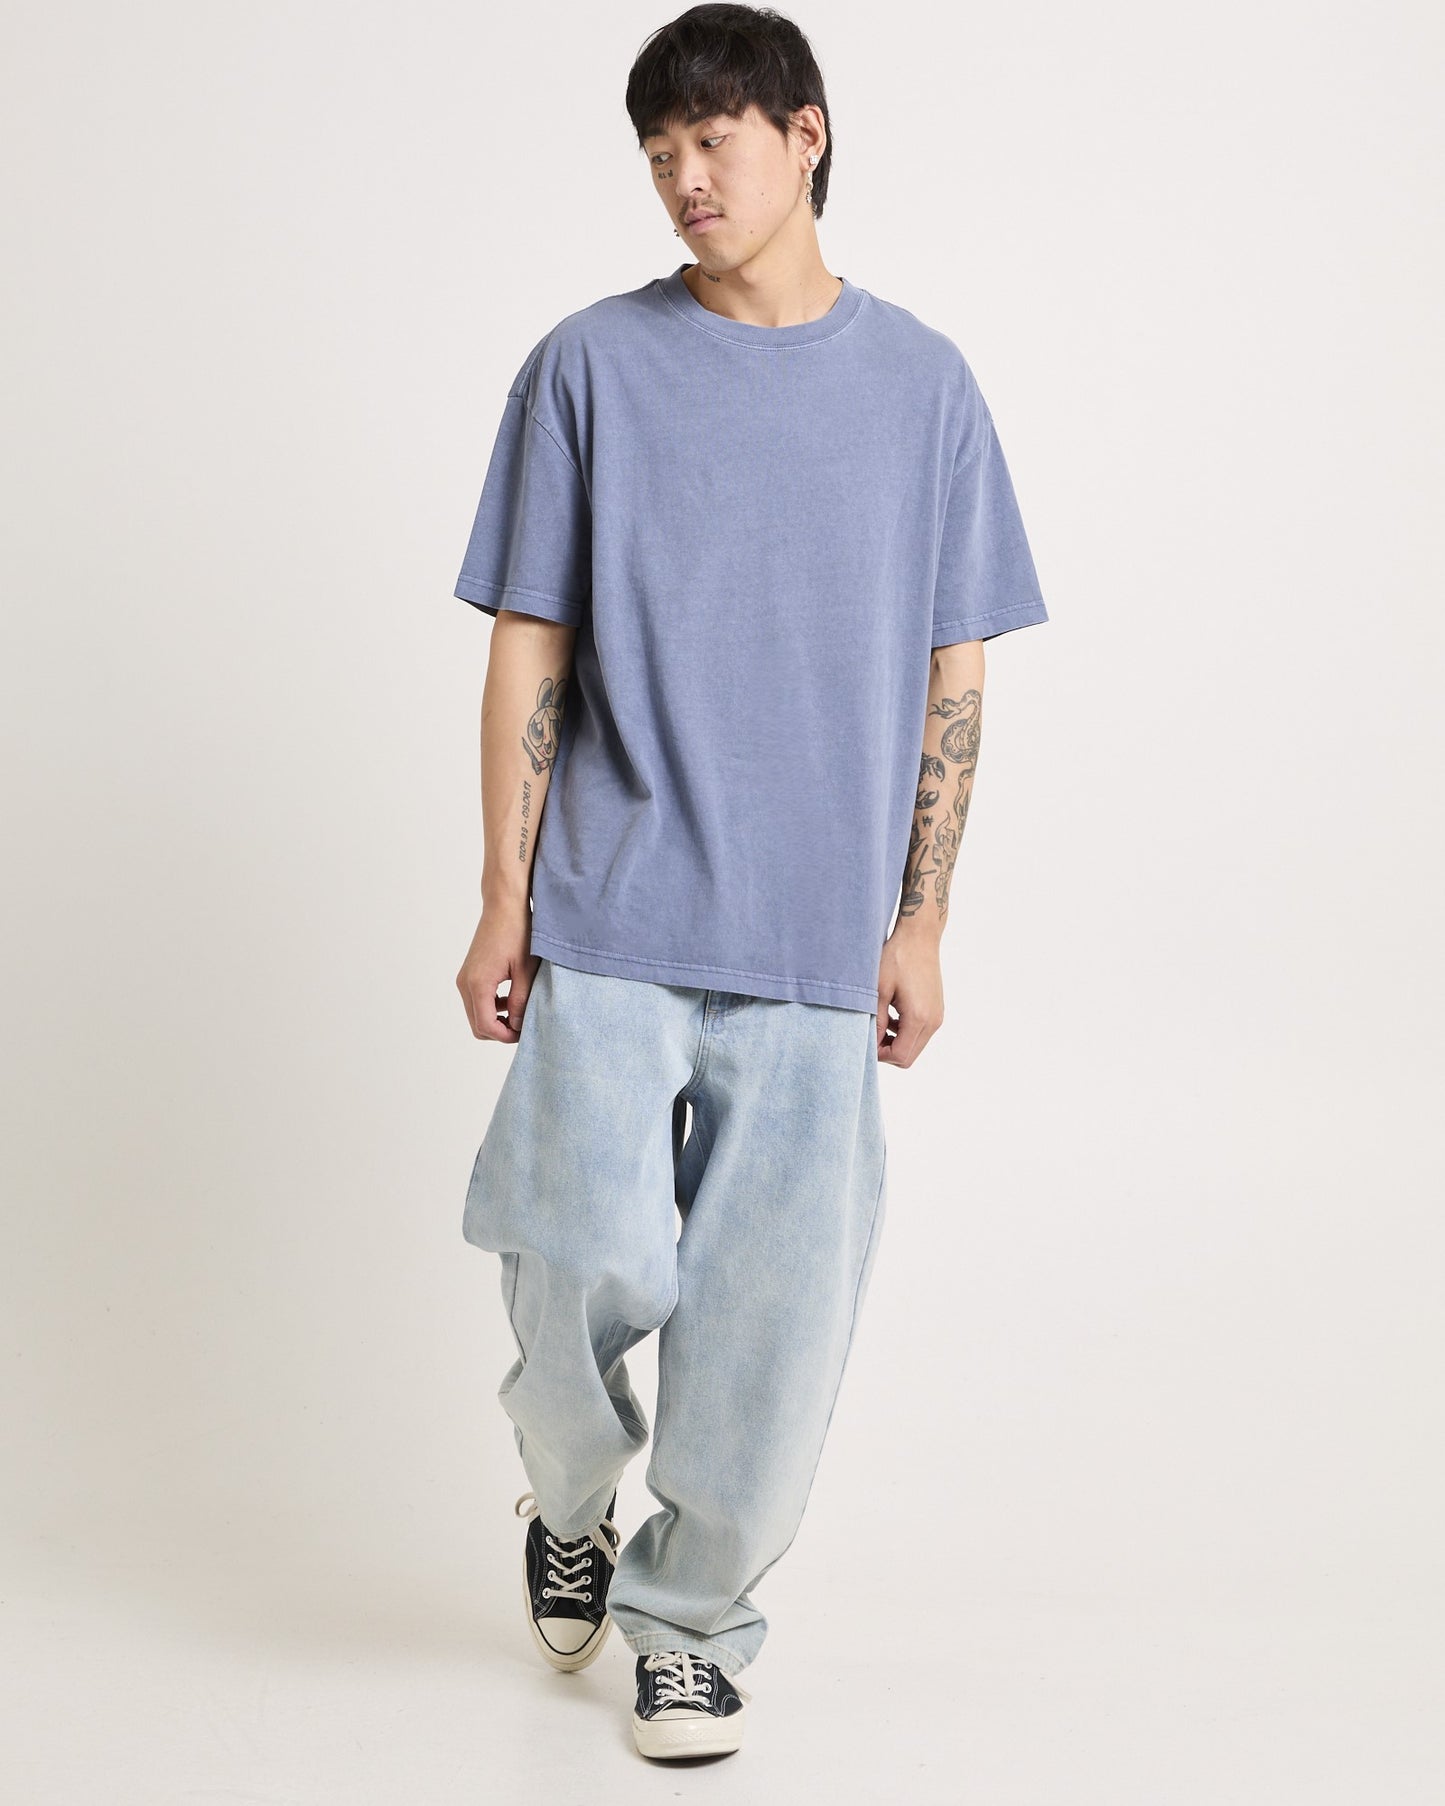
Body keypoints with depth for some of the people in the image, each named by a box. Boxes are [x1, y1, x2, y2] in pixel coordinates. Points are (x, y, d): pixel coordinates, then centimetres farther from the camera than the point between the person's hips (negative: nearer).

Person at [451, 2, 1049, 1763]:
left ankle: (688, 1614, 23)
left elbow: (952, 676, 7)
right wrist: (503, 902, -1)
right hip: (609, 914, -1)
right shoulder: (590, 368, 4)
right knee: (591, 1260, -6)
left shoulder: (922, 382, 6)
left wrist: (920, 921, 3)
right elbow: (527, 650, 4)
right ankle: (572, 1499, 27)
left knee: (776, 1306, 2)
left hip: (817, 938, 1)